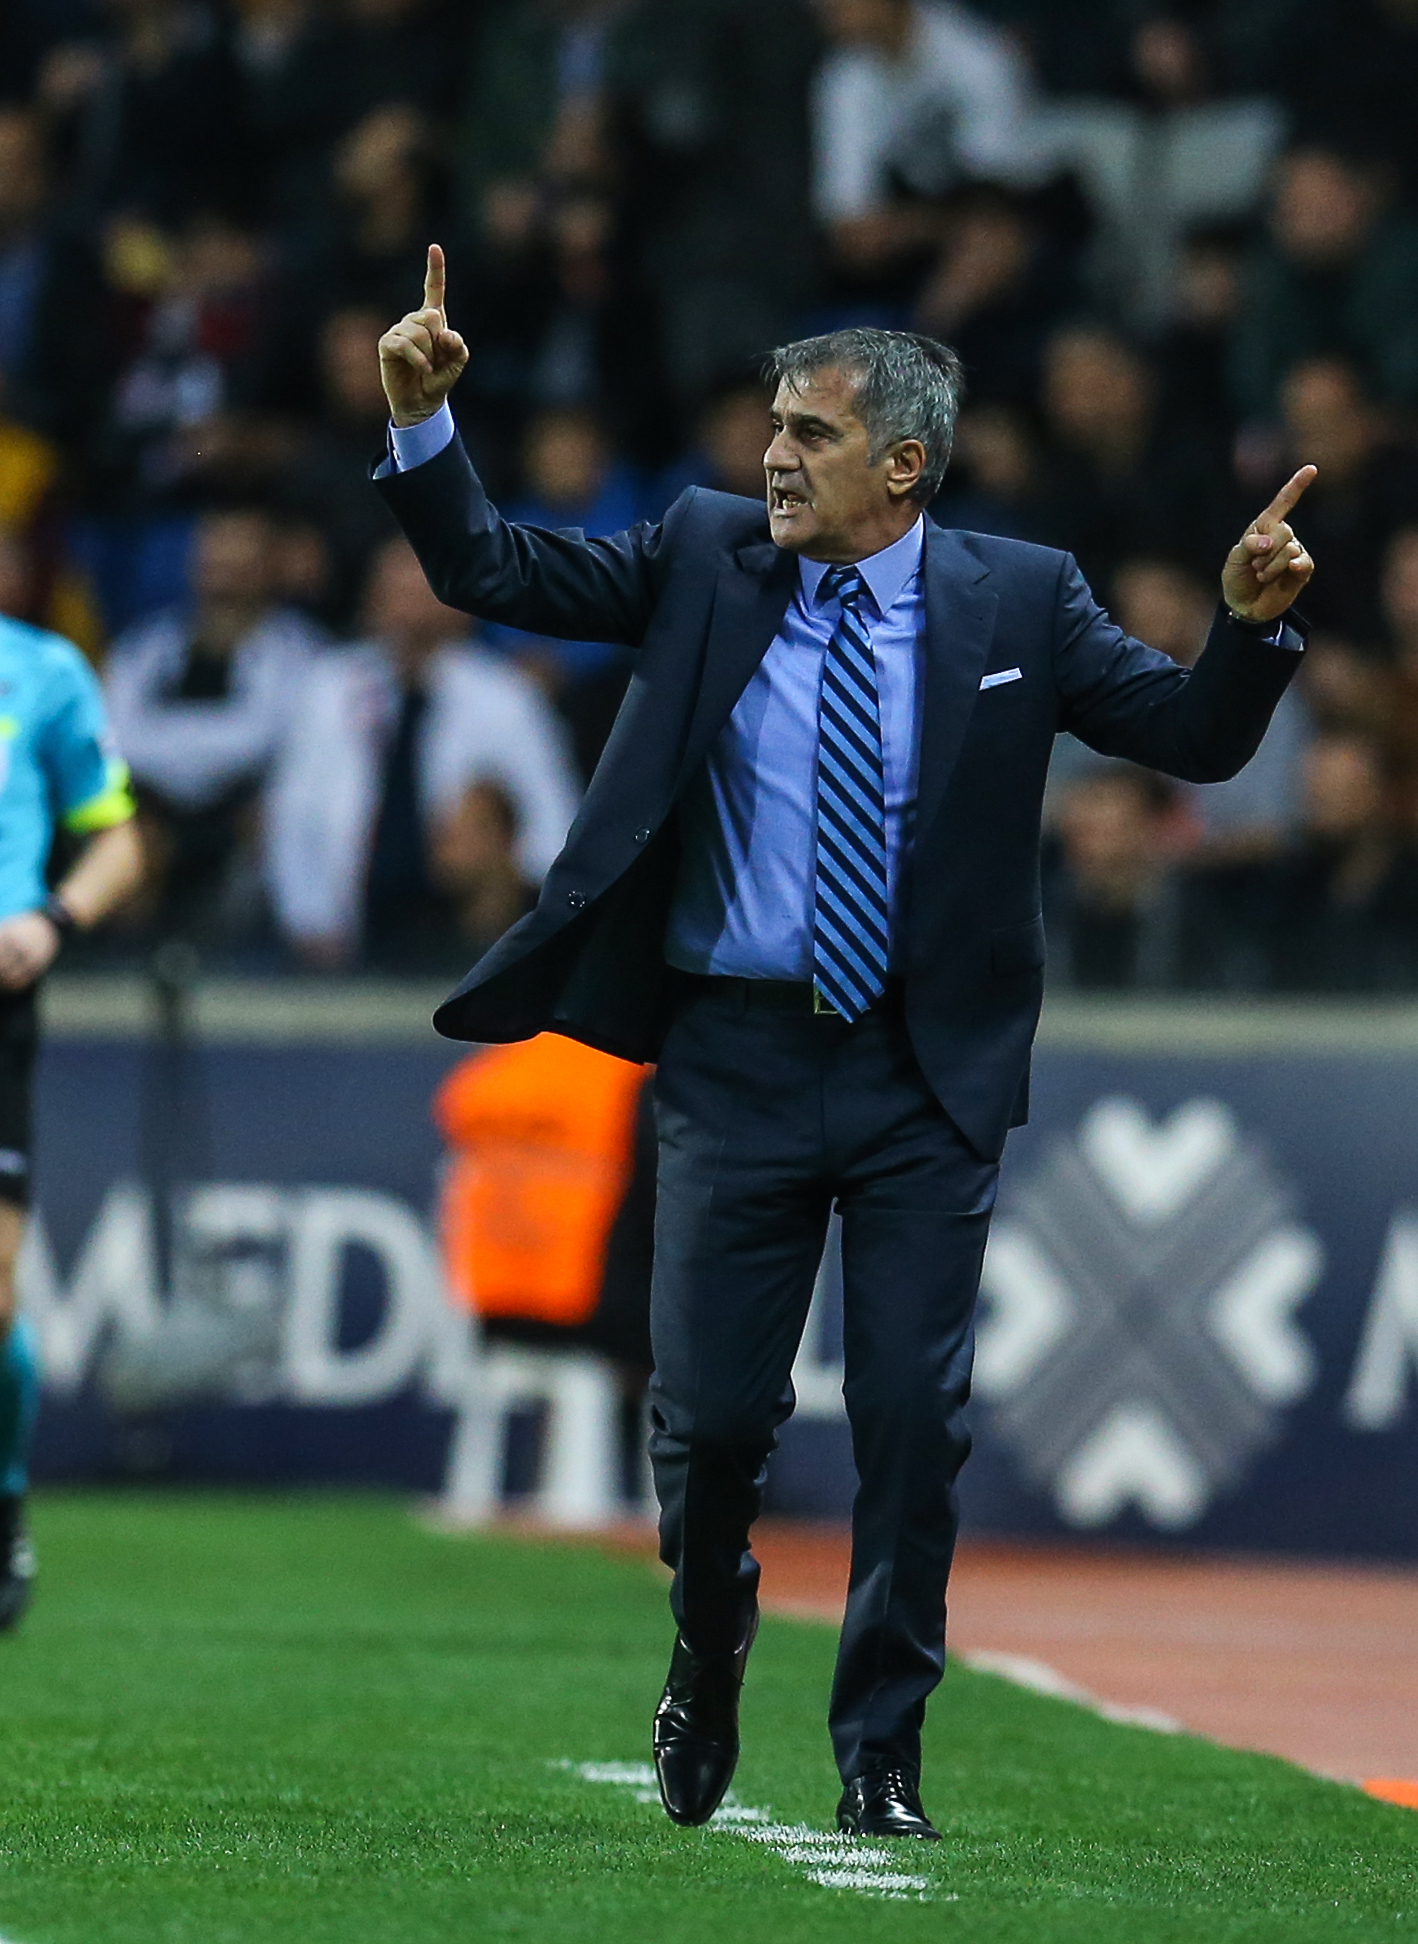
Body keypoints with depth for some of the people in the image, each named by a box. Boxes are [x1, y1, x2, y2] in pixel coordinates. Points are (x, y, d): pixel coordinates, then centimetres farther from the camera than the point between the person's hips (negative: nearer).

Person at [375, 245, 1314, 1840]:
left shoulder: (1016, 601, 1)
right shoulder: (703, 558, 3)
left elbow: (1196, 738, 2)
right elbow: (490, 571, 3)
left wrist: (1252, 625, -16)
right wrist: (421, 419, -12)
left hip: (924, 1080, -1)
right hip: (734, 1063, 1)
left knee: (914, 1426, -1)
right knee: (708, 1411, 2)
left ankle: (882, 1757, 11)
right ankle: (708, 1659, 32)